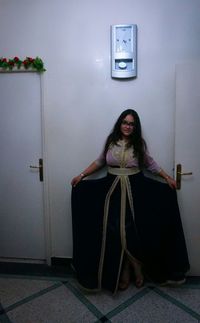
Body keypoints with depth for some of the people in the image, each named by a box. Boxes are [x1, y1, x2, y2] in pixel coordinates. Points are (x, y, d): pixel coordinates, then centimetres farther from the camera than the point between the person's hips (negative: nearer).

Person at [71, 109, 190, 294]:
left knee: (133, 231, -6)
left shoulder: (139, 144, 1)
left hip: (135, 190, -1)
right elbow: (100, 161, 13)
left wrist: (167, 177, 3)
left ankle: (137, 270, 21)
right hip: (113, 190, 1)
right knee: (114, 232, -2)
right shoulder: (111, 141, 4)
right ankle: (122, 273, 18)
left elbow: (150, 163, 11)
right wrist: (82, 175, 10)